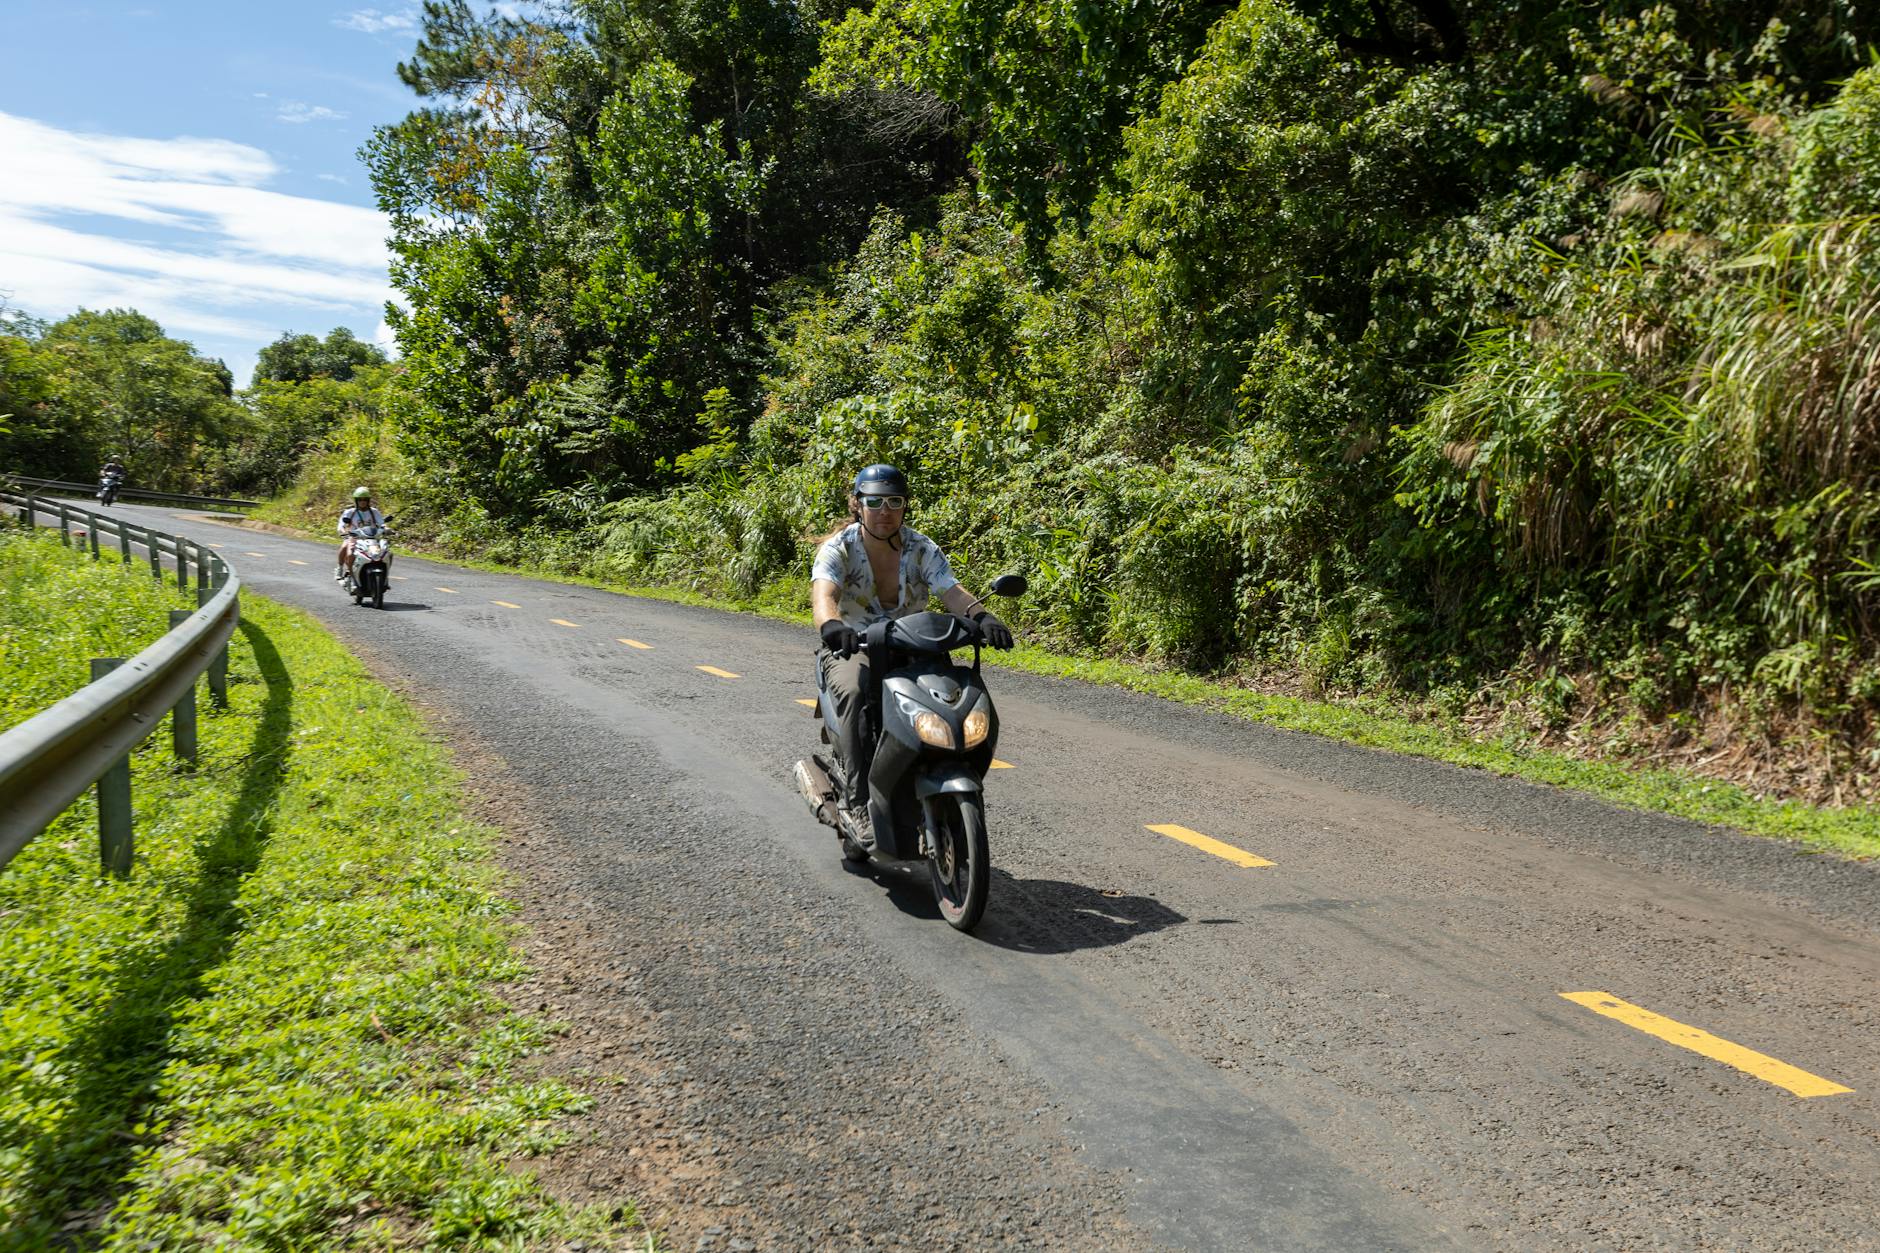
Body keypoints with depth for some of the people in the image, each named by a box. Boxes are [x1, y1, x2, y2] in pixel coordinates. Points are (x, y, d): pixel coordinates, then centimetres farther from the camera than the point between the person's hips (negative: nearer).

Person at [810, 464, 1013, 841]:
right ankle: (857, 802, -34)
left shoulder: (922, 549, -1)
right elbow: (822, 594, -30)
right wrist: (832, 625, -54)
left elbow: (952, 591, -16)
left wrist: (982, 616, -39)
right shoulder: (838, 548, -10)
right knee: (854, 692, -36)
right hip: (851, 648, -3)